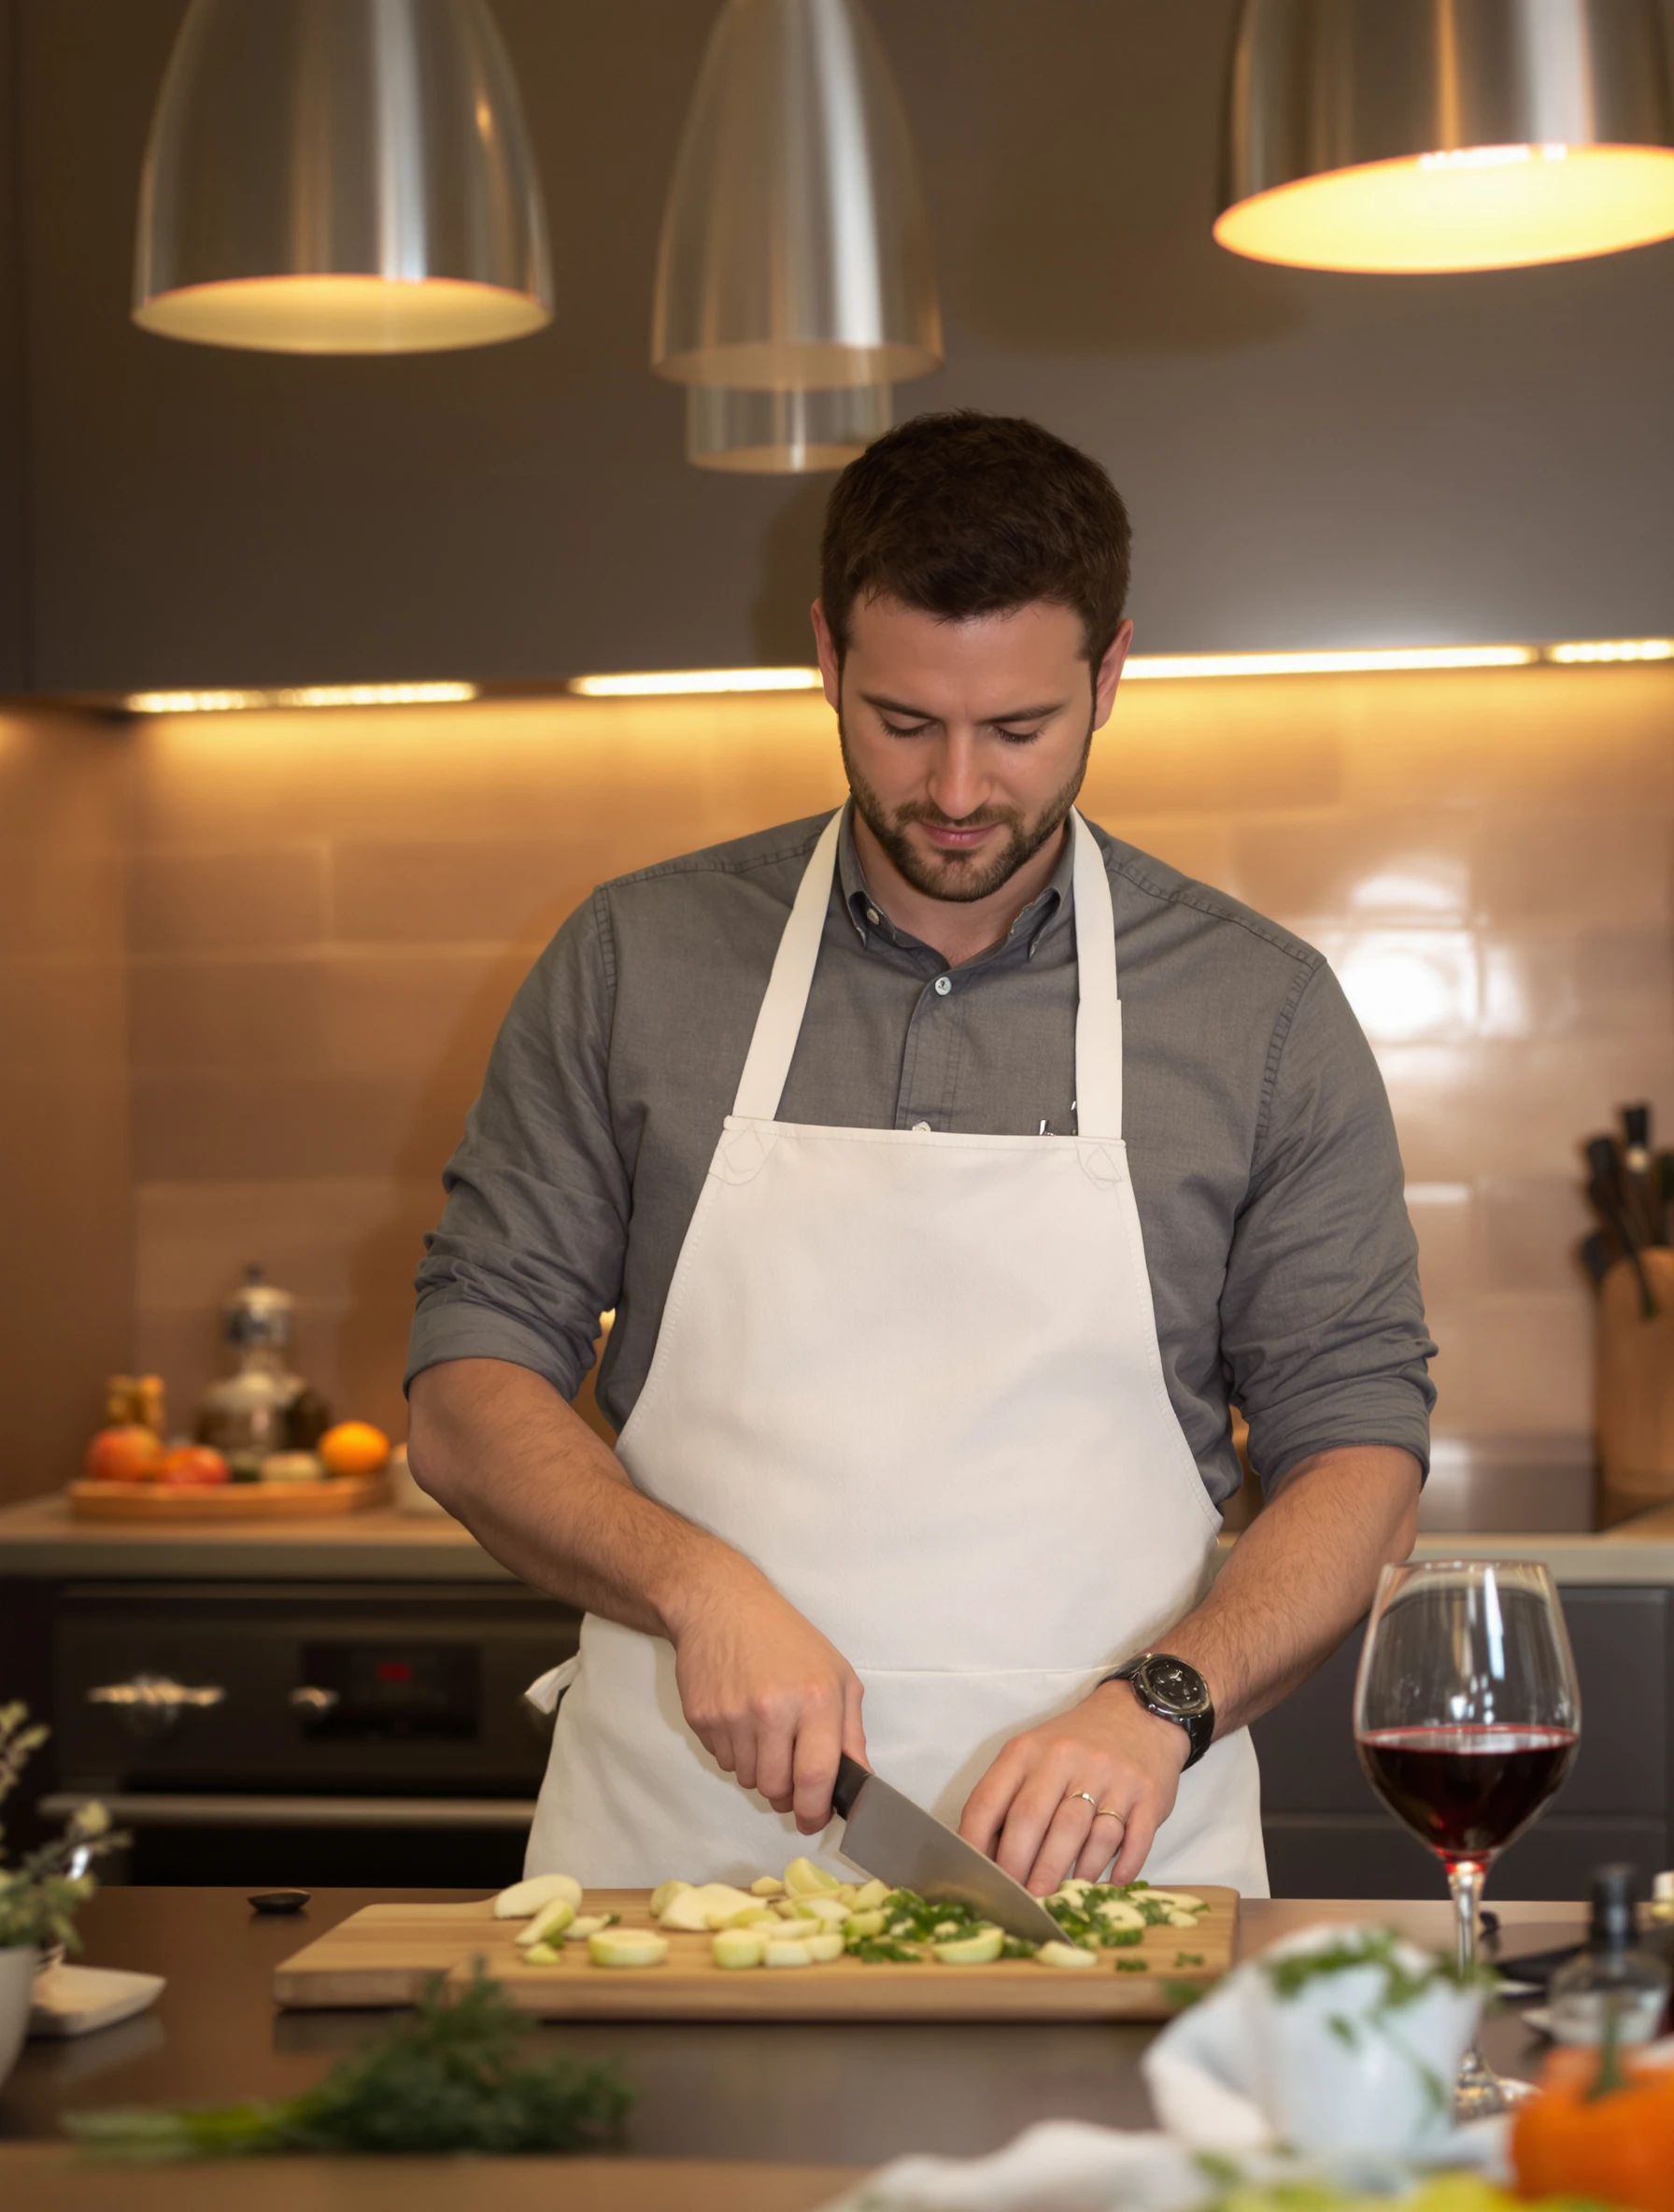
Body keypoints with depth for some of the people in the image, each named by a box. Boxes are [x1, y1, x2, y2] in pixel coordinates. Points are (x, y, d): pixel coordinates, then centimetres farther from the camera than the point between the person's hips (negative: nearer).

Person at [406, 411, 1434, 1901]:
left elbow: (1361, 1459, 5)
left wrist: (1159, 1703, -12)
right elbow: (466, 1403, 6)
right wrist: (700, 1590, -12)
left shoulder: (1264, 1013, 6)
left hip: (1092, 1874, 0)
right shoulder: (634, 966, 6)